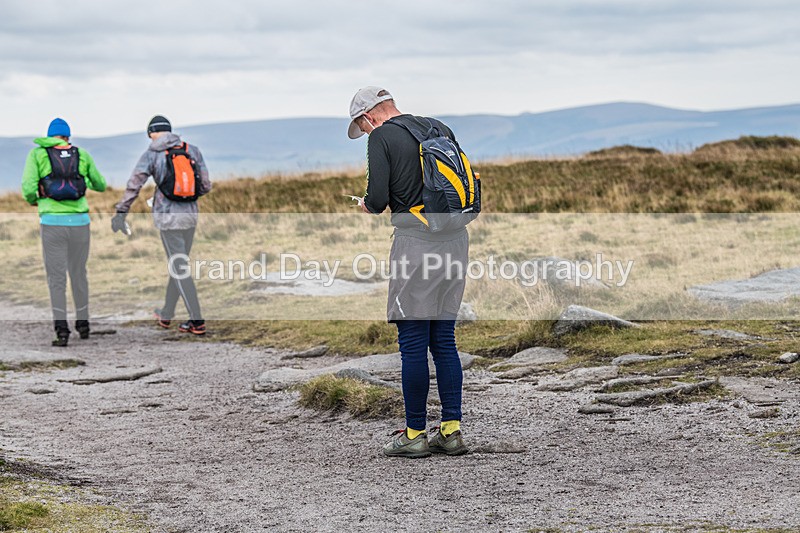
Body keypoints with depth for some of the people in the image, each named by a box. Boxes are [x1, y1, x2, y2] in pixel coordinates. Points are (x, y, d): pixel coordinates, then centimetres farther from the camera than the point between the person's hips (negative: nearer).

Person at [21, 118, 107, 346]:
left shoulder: (37, 153, 3)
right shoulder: (82, 155, 10)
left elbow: (28, 187, -8)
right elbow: (101, 186, 21)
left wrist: (32, 199, 17)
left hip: (52, 222, -2)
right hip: (79, 222, 2)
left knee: (56, 278, 0)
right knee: (78, 273, 19)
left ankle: (61, 329, -11)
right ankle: (82, 323, 28)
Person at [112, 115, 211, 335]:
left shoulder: (151, 155, -7)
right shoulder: (193, 151, 4)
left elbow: (133, 187, -10)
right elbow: (205, 186, 4)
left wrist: (120, 213, -2)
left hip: (167, 218, -5)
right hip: (190, 215, 5)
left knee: (179, 269, 0)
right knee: (178, 265, 18)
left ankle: (197, 322, -3)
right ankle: (166, 315, 32)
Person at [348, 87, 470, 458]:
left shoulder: (381, 137, -3)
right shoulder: (439, 128, 16)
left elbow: (378, 198, -11)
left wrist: (368, 205, 12)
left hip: (416, 239, -6)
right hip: (456, 236, 7)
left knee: (413, 341, -1)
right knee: (444, 339, 11)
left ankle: (415, 434, 3)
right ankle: (452, 430, 10)